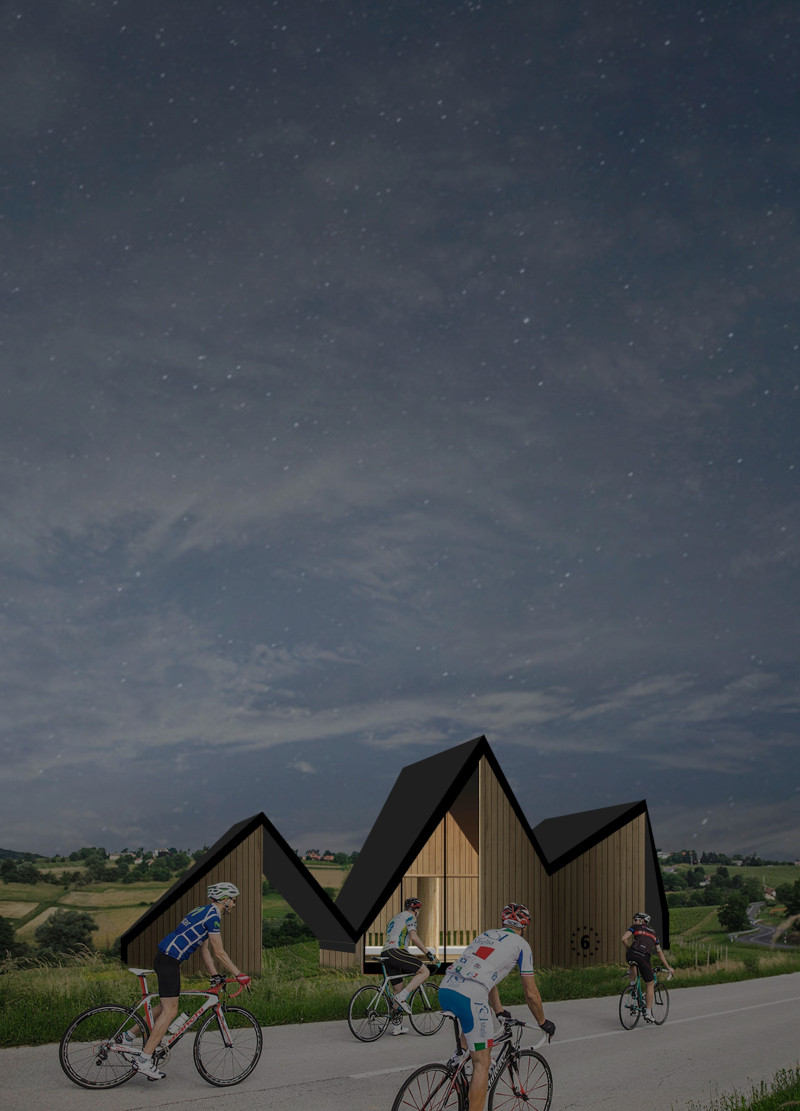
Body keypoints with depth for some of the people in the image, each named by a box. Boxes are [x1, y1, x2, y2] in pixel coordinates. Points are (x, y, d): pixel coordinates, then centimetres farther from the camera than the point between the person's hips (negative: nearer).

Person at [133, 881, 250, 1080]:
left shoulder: (204, 911, 18)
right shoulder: (213, 916, -12)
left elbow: (205, 949, 21)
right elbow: (219, 953, -13)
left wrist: (215, 976, 17)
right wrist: (239, 975, -7)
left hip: (165, 958, 10)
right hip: (169, 960, -10)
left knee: (167, 1006, 19)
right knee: (170, 1011, -7)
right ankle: (144, 1060, -6)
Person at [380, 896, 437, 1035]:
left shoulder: (394, 918, 31)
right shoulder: (410, 916, 4)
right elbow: (413, 937, -10)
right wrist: (428, 953, -7)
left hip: (385, 954, 9)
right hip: (395, 952, -9)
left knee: (397, 989, 15)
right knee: (424, 972, -6)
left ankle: (396, 1026, 14)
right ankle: (402, 997, -15)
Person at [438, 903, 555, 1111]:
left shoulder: (485, 935, 28)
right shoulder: (521, 945, 12)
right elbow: (531, 994, 13)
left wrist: (499, 1012, 49)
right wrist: (543, 1022, 29)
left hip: (445, 990, 7)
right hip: (470, 998, -7)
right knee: (482, 1063, 6)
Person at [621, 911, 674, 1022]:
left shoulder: (635, 928, 21)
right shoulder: (653, 933, 31)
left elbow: (624, 939, 4)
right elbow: (660, 953, 35)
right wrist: (668, 968, 43)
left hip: (631, 955, -1)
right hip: (644, 957, 1)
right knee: (650, 984, 15)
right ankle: (648, 1013, 12)